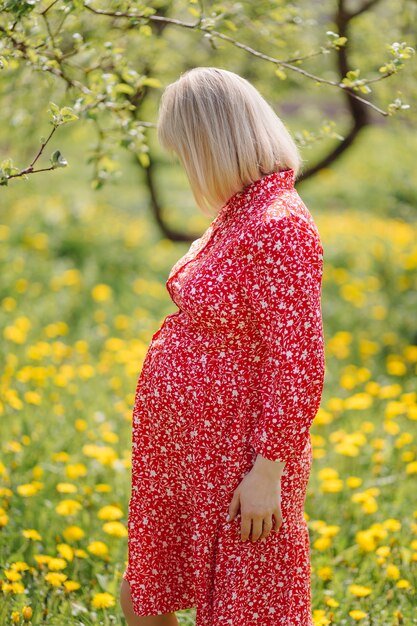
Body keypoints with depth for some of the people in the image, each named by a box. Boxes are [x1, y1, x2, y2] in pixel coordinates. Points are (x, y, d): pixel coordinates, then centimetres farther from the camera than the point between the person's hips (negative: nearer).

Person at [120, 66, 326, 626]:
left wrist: (268, 473, -21)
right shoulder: (236, 214, 7)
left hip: (235, 459, -9)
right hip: (179, 449, 9)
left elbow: (299, 363, -24)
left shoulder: (279, 226, -22)